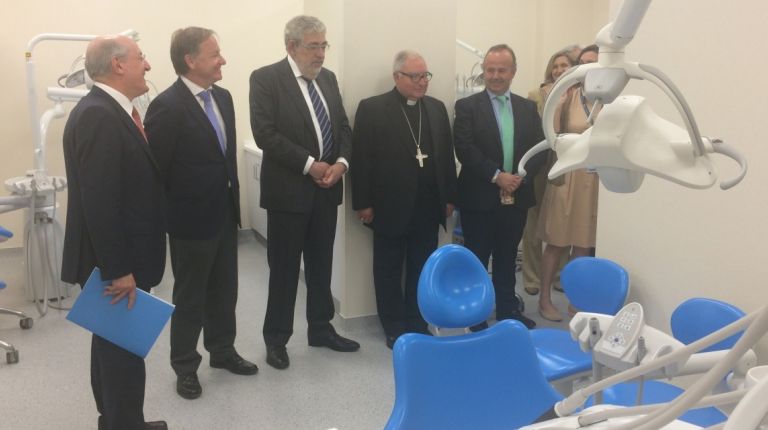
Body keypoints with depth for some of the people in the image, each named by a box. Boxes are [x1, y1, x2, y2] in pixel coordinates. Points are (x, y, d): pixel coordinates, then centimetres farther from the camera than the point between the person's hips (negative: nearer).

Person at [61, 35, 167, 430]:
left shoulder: (112, 110, 11)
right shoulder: (98, 116, -22)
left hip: (122, 257, 11)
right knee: (124, 351, 1)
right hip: (113, 263, -10)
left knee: (114, 346, 21)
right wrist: (119, 270, -23)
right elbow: (98, 202, -27)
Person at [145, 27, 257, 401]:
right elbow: (154, 169, -16)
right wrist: (164, 218, -11)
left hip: (225, 213, 7)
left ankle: (222, 351, 38)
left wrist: (233, 200, 13)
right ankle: (185, 366, 27)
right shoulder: (167, 106, -18)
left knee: (224, 290, 19)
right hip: (192, 219, -7)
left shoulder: (222, 97, 6)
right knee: (189, 298, 9)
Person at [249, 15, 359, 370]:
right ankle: (276, 338, 20)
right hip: (289, 189, -6)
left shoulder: (328, 78, 11)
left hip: (327, 188, 6)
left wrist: (341, 161, -7)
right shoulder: (266, 78, -8)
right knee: (284, 269, 5)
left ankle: (320, 329, 30)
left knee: (321, 265, 15)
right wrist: (310, 164, -18)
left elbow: (343, 126, 12)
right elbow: (265, 133, -17)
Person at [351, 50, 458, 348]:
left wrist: (449, 197, 8)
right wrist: (363, 203, -10)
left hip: (428, 207, 4)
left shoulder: (437, 108, 10)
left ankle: (418, 324, 26)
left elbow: (447, 154, 11)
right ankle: (395, 328, 22)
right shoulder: (372, 108, -5)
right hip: (391, 206, -4)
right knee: (389, 271, 9)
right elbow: (361, 158, -7)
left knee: (422, 270, 12)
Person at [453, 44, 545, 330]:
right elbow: (465, 149, -13)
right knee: (477, 260, 6)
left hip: (516, 197, 4)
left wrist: (520, 177, -12)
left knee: (507, 259, 15)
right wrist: (497, 176, -19)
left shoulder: (528, 108, 11)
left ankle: (508, 310, 27)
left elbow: (539, 148, 4)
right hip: (479, 198, -3)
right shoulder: (467, 106, -2)